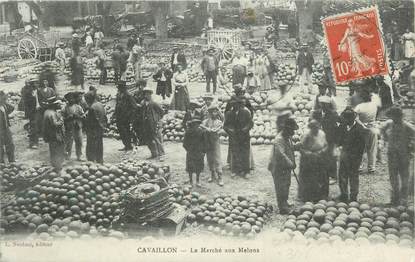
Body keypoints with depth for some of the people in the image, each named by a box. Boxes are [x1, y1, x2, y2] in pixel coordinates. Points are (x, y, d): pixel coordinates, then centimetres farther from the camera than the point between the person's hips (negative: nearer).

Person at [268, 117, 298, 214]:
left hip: (286, 166, 10)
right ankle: (282, 208, 5)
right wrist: (291, 164, -32)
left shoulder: (288, 137, 7)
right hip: (278, 167, -10)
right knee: (281, 187, -3)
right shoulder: (279, 139, -25)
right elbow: (281, 154, -34)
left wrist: (292, 162, 10)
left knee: (286, 185, 20)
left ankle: (285, 203, 37)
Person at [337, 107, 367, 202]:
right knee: (342, 174, 10)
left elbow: (362, 144, -13)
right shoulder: (343, 126, 2)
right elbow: (340, 139, 14)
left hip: (354, 156, -5)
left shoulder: (359, 128, -15)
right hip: (344, 153, 6)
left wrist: (359, 157, -14)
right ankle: (344, 195, 25)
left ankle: (353, 197, 18)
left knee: (353, 176, 5)